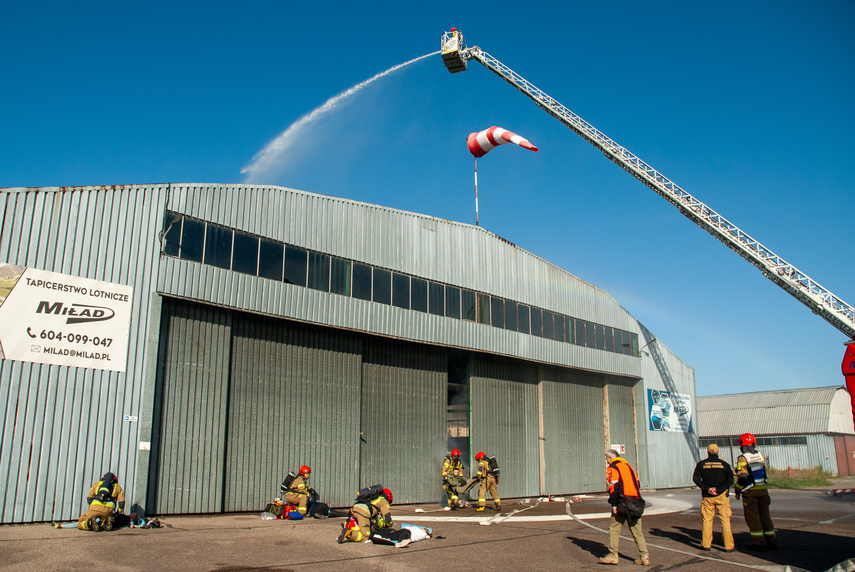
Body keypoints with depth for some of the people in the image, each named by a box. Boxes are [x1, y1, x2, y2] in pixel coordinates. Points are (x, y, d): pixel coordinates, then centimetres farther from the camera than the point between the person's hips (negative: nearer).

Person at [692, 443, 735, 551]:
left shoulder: (701, 464, 4)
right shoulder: (724, 464, 3)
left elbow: (696, 478, -5)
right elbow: (730, 480, -5)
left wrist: (707, 489, -9)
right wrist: (719, 489, -11)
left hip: (707, 496, 1)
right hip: (722, 495, -1)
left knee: (707, 520, 7)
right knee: (725, 520, 2)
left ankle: (706, 544, 8)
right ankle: (728, 545, 0)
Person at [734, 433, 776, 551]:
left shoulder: (743, 458, -13)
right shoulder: (760, 455, 5)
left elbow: (741, 477, -14)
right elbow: (764, 470, 14)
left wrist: (737, 491, -3)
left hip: (750, 492, -5)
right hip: (763, 489, 5)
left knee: (752, 517, 2)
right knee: (765, 515, 13)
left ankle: (758, 542, 3)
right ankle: (771, 541, 15)